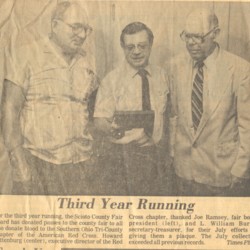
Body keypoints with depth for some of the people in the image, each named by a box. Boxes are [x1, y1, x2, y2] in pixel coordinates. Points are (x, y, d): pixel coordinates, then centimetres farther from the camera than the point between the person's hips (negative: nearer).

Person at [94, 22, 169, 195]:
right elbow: (100, 120, -8)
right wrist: (112, 128, -30)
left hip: (153, 153, 4)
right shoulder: (112, 80, -7)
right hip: (121, 155, -4)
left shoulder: (162, 76, 5)